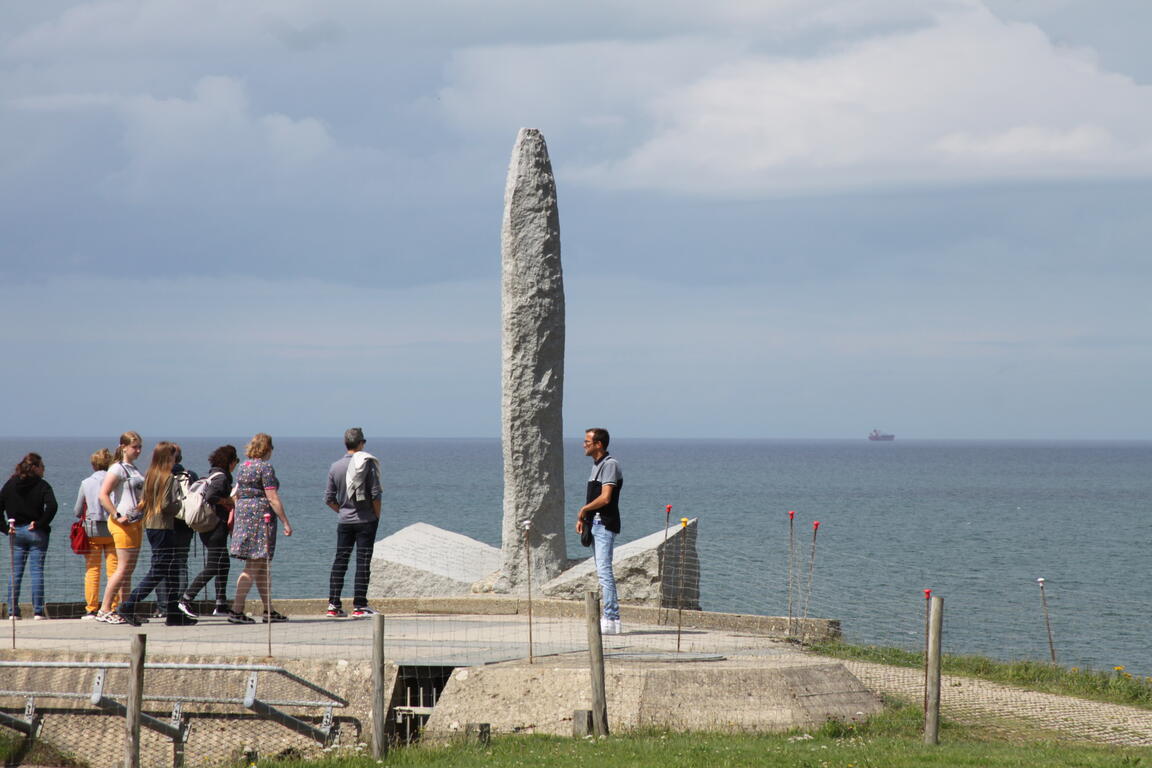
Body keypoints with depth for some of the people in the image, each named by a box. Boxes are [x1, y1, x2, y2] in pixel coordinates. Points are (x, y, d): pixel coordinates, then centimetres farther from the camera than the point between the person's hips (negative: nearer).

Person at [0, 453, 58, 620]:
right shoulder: (42, 485, -6)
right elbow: (51, 506, -21)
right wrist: (40, 523, -11)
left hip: (17, 532, 3)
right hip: (37, 534, -3)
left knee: (15, 573, 6)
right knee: (37, 571, -1)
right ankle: (38, 611, -4)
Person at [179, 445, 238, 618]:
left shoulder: (213, 475, 15)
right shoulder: (221, 477, -14)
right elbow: (211, 496, -26)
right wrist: (229, 502, -13)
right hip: (217, 527, -10)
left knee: (223, 564, 12)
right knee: (212, 568, -8)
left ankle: (221, 605, 12)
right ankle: (186, 599, -8)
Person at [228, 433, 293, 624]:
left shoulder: (243, 467, 14)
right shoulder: (265, 467, -10)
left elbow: (237, 495, 18)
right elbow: (272, 498, -14)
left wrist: (233, 518, 23)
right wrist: (285, 522, -12)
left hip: (243, 515, 9)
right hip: (261, 515, -9)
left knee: (262, 567, 13)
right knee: (253, 566, -8)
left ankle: (269, 610, 16)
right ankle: (236, 611, -13)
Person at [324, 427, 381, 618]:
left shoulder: (336, 466, 3)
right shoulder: (367, 464, -9)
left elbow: (329, 499, 6)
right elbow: (376, 494, -11)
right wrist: (377, 516, 1)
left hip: (344, 522, 4)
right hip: (366, 520, -4)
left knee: (340, 561, 7)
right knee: (363, 562, 0)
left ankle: (333, 604, 4)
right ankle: (359, 606, -2)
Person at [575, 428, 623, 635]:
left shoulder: (610, 465, -12)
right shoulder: (596, 466, 19)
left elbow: (605, 498, -20)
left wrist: (583, 510, -7)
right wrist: (582, 518, 10)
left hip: (605, 524, -10)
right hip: (595, 524, 10)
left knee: (604, 569, -15)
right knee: (602, 571, 11)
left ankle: (611, 619, -17)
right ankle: (610, 615, 14)